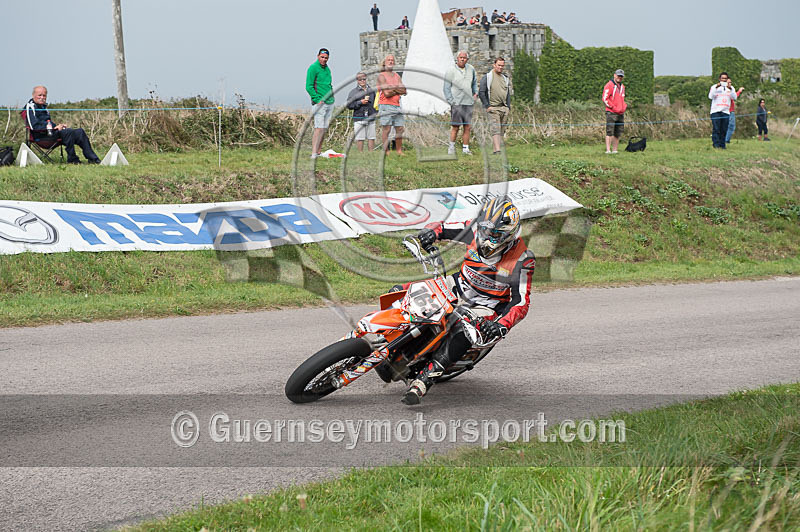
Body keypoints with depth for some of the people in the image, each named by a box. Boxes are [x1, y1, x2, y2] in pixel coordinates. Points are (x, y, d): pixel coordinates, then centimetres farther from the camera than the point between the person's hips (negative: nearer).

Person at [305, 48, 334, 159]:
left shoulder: (327, 68, 16)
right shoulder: (313, 68, -8)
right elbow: (309, 87, -12)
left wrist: (331, 97, 13)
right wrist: (318, 100, -16)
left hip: (329, 103, 8)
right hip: (319, 103, -8)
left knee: (324, 128, 8)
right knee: (319, 128, -14)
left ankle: (318, 152, 13)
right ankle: (313, 154, -17)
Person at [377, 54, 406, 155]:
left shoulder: (397, 76, 19)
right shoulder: (381, 76, -1)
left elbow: (404, 91, 7)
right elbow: (386, 93, -12)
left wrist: (393, 89, -7)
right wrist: (397, 91, 1)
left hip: (396, 106, 6)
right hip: (385, 105, -6)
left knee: (400, 128, 5)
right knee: (386, 129, -8)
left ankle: (399, 151, 12)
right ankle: (386, 151, -7)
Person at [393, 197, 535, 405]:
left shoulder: (521, 260, -21)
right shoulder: (475, 230, -10)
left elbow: (521, 303, -21)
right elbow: (441, 228, 1)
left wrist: (502, 325, -40)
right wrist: (430, 232, -25)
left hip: (486, 307, -5)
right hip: (458, 288, 5)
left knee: (464, 333, -41)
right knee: (399, 293, -9)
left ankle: (424, 379, -45)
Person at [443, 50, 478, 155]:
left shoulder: (471, 69, 10)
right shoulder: (451, 71, -3)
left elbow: (474, 82, 28)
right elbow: (446, 88, -2)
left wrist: (476, 93, 14)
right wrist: (451, 101, -9)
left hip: (468, 103, 4)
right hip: (457, 103, -4)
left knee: (467, 127, 3)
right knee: (455, 127, -4)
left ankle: (465, 148, 8)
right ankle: (451, 147, 7)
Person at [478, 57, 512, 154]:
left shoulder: (505, 78, 17)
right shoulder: (487, 77, -2)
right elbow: (481, 92, -5)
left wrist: (508, 107, 12)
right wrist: (487, 106, -11)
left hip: (504, 109, 6)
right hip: (493, 108, -6)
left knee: (502, 131, 3)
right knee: (495, 129, -15)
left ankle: (498, 147, 7)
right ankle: (497, 150, -23)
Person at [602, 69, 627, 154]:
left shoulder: (622, 86, 20)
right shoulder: (609, 85, -5)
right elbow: (605, 99, -12)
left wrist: (624, 107, 12)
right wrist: (613, 108, -15)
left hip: (620, 114, 8)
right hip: (611, 113, -8)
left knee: (617, 134, 7)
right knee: (609, 132, -12)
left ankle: (614, 150, 12)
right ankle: (608, 150, -15)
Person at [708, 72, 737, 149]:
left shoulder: (731, 88, 14)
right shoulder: (714, 87, 8)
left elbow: (734, 97, -2)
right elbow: (710, 96, -8)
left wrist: (730, 89, -16)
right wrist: (716, 88, -18)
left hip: (726, 112, 3)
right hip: (716, 111, -3)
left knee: (724, 130, 0)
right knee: (716, 129, -11)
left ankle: (722, 145, 4)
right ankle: (716, 145, -12)